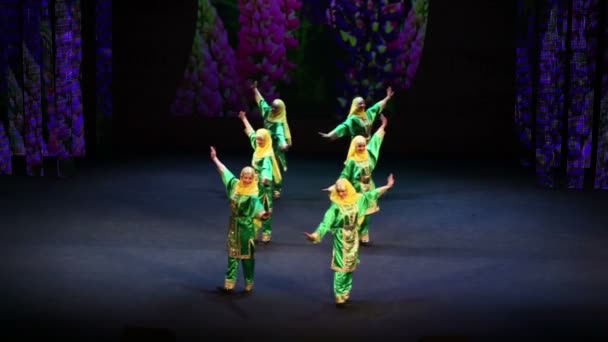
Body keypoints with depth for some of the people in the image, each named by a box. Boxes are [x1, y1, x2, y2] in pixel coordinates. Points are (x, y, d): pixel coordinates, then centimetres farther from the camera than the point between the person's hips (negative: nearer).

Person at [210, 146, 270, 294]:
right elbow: (224, 170, 13)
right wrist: (215, 158, 22)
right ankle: (229, 285, 14)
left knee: (247, 256, 4)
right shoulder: (235, 185, -1)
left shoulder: (253, 195, -18)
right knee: (232, 254, 9)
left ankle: (249, 285, 16)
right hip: (234, 224, 6)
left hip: (246, 226, -6)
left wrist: (263, 214, -55)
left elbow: (258, 210, -32)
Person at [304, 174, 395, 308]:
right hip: (341, 238, -5)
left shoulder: (357, 199, -3)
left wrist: (387, 186, 13)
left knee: (350, 267, 13)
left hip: (353, 237, 5)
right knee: (341, 268, -3)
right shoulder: (336, 206, -17)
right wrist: (316, 235, -38)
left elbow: (372, 194, 9)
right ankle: (339, 297, 3)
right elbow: (327, 221, -24)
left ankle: (346, 294, 25)